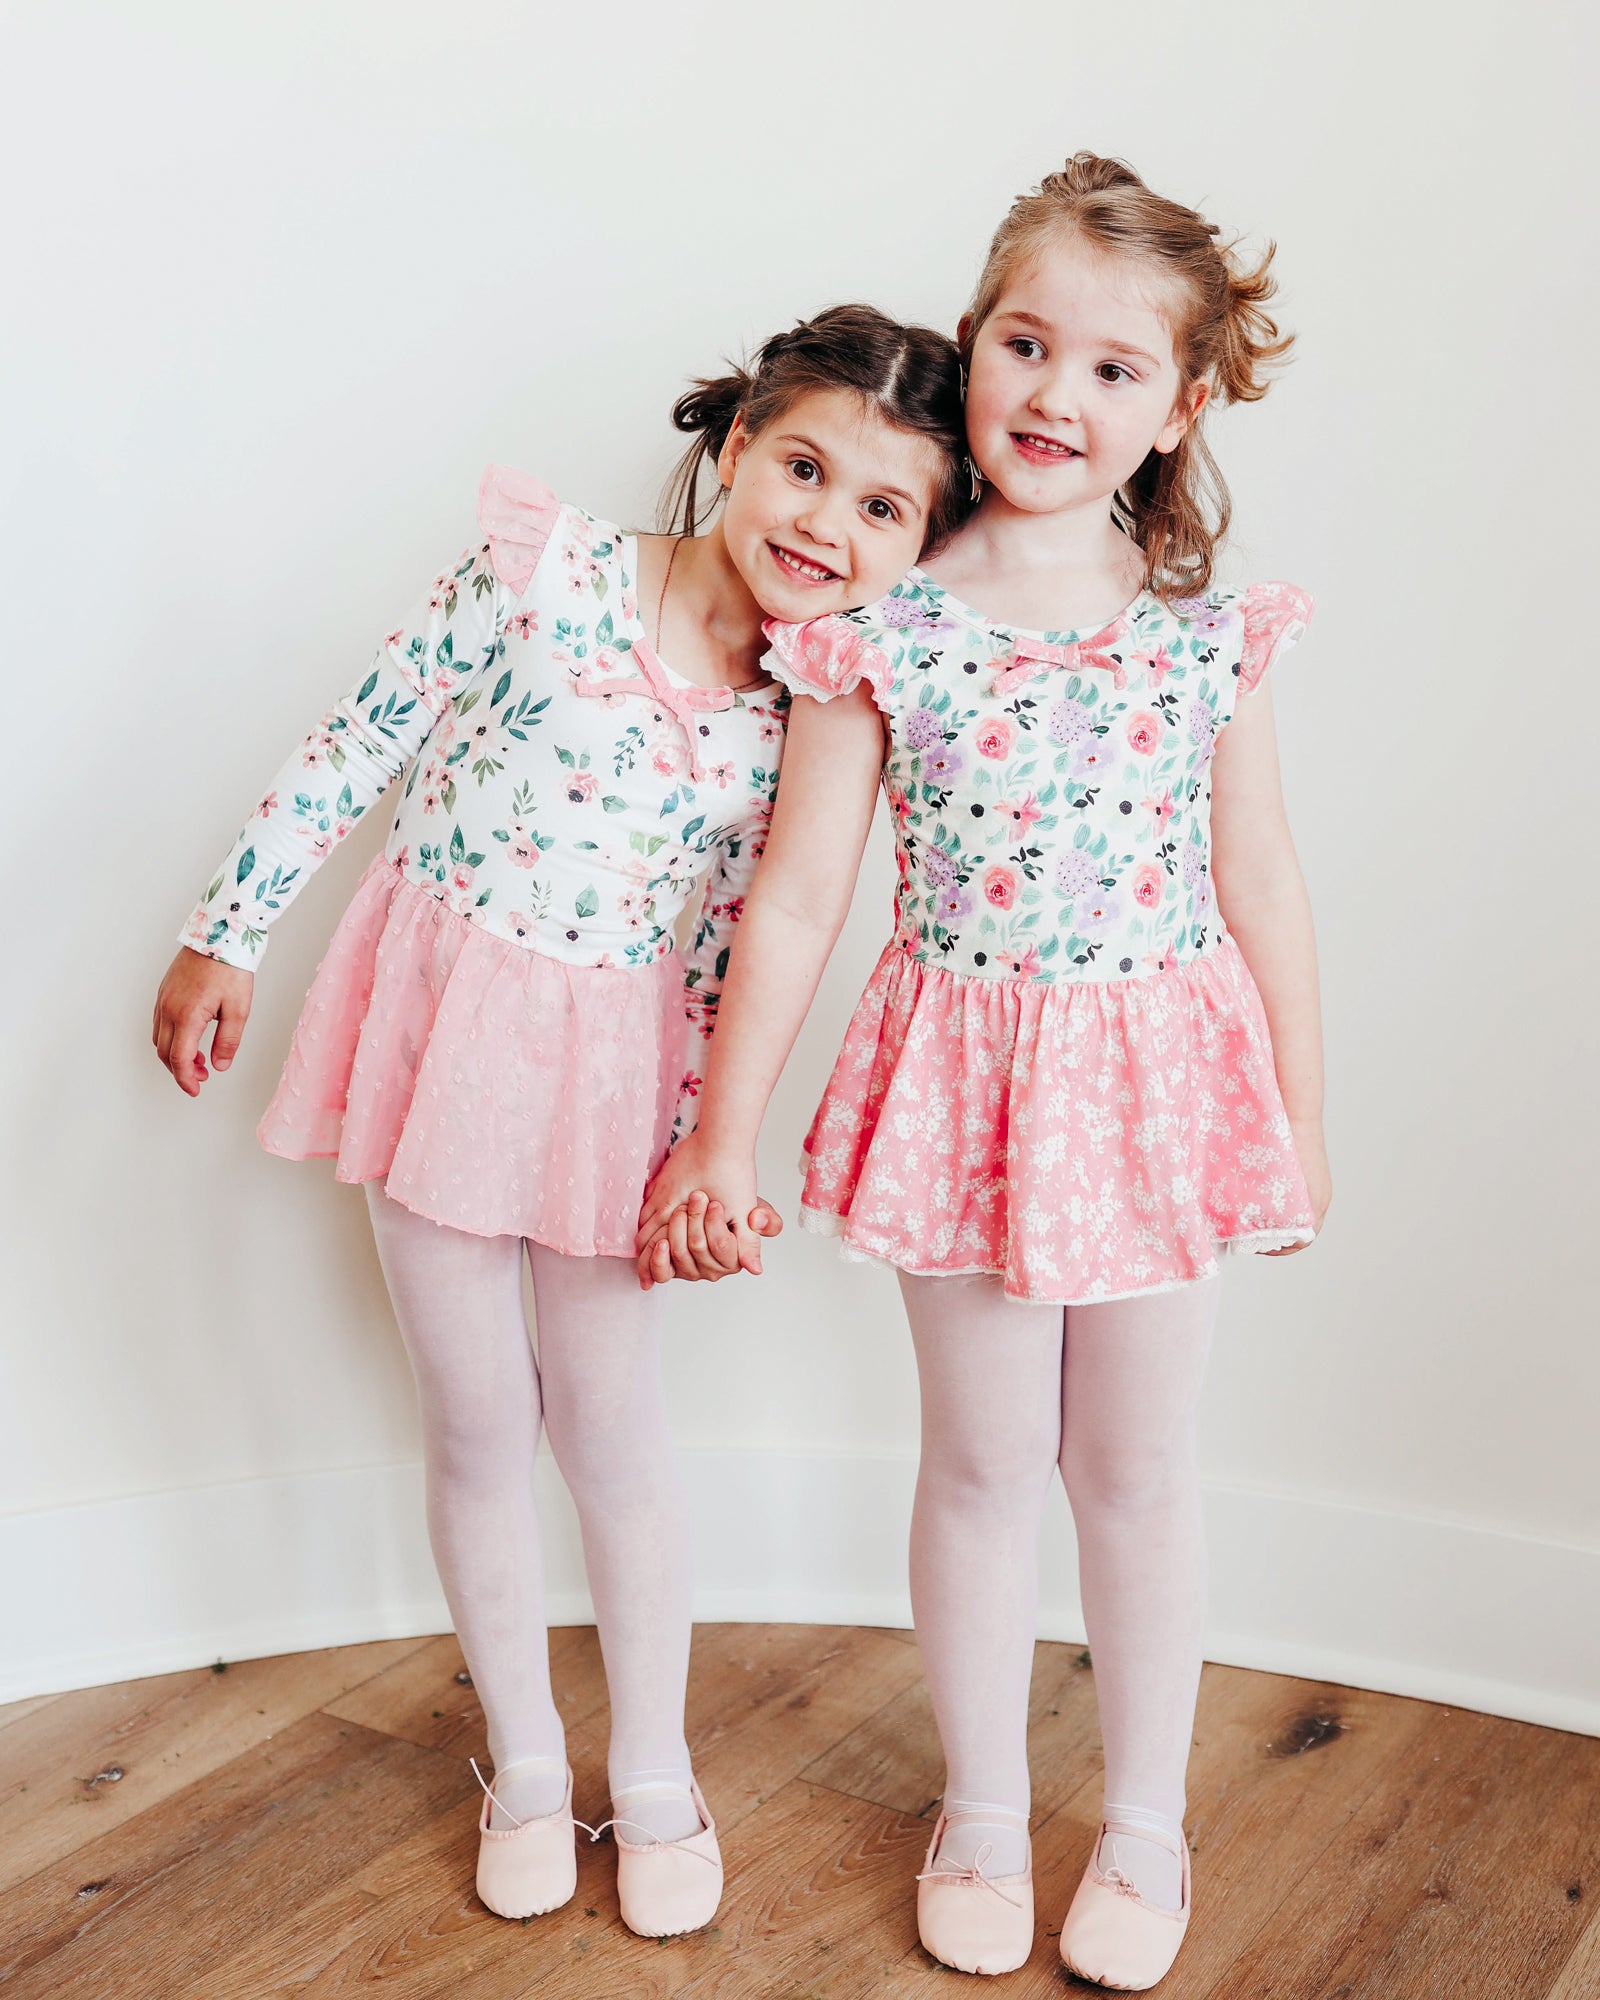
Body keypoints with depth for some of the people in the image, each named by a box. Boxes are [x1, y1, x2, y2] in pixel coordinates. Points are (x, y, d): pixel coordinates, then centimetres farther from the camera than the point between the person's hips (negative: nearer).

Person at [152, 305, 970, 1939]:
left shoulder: (810, 711, -7)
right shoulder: (541, 569, -14)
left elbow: (734, 944, 2)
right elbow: (354, 748, -6)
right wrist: (227, 935, -2)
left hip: (609, 1061, 1)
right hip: (435, 1016, -1)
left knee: (612, 1425, 9)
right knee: (476, 1423, 10)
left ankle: (654, 1776, 31)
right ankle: (525, 1763, 32)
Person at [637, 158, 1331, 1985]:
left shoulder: (1209, 634, -3)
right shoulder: (882, 634, -8)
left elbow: (1261, 886, 5)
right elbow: (795, 899, -6)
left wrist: (1299, 1112, 9)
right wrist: (718, 1142, -4)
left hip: (1163, 1087, 1)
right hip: (966, 1084, -1)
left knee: (1139, 1471, 15)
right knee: (983, 1464, 13)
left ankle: (1144, 1828, 36)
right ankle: (981, 1814, 36)